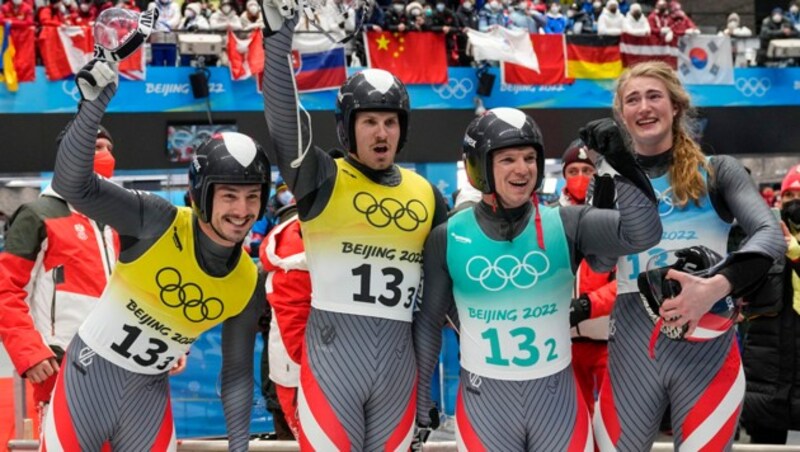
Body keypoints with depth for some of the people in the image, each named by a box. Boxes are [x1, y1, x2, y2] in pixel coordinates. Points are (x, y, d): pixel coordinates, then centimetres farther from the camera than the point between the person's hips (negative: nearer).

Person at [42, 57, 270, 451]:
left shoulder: (248, 285, -4)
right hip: (90, 376, -4)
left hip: (150, 394, 4)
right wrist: (94, 105, -46)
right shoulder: (157, 223, -19)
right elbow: (72, 185, -32)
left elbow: (237, 372, 6)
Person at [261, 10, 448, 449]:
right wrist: (278, 40, -27)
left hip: (399, 364, 4)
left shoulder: (426, 194, 10)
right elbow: (284, 124, -18)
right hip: (331, 360, -4)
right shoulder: (322, 179, -3)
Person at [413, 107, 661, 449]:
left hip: (557, 399, 1)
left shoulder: (565, 226, -4)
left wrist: (623, 164, -27)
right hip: (483, 402, -1)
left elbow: (642, 234, -17)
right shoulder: (448, 238, -4)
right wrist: (419, 398, 9)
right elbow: (428, 321, 6)